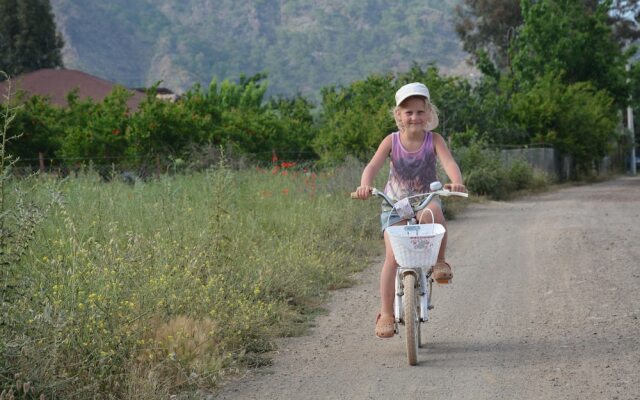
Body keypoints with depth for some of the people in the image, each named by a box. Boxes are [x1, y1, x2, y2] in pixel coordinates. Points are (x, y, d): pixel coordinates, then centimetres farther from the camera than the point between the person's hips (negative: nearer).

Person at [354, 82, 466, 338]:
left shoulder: (433, 140, -7)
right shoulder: (391, 141, -6)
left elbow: (448, 162, -23)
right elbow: (373, 166, -19)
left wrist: (456, 182, -46)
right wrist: (365, 185, -41)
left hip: (425, 201, 0)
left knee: (434, 211, -38)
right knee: (392, 256, -17)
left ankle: (440, 261, -15)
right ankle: (386, 313, -9)